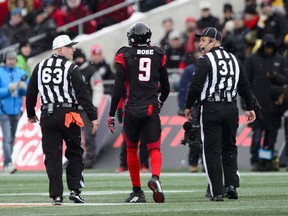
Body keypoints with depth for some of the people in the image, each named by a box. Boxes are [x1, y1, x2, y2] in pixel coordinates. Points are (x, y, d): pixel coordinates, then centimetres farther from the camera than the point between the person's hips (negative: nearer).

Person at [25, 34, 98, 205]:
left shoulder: (40, 67, 8)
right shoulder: (72, 68, -6)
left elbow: (31, 93, 13)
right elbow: (83, 94, -10)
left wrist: (31, 114, 26)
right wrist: (93, 117, -9)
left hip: (47, 116, 4)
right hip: (68, 114, -4)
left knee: (52, 156, 4)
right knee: (75, 153, 10)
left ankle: (56, 195, 2)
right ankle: (75, 190, 4)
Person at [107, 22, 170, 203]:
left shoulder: (125, 56, -1)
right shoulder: (158, 55, 7)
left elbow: (119, 88, -5)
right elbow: (166, 87, 15)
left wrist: (112, 114, 0)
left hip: (132, 109, -1)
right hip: (151, 108, 1)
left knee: (132, 149, 14)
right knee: (155, 149, 3)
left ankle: (137, 192, 16)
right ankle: (155, 177, -27)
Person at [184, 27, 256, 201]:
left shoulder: (205, 60, -7)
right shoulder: (234, 59, 12)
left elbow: (196, 86, -10)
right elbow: (245, 86, 14)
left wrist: (188, 106, 3)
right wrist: (250, 107, 20)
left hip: (211, 108, -5)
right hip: (231, 108, 5)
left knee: (212, 151, -1)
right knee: (229, 147, 17)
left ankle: (217, 192, -4)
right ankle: (232, 184, 3)